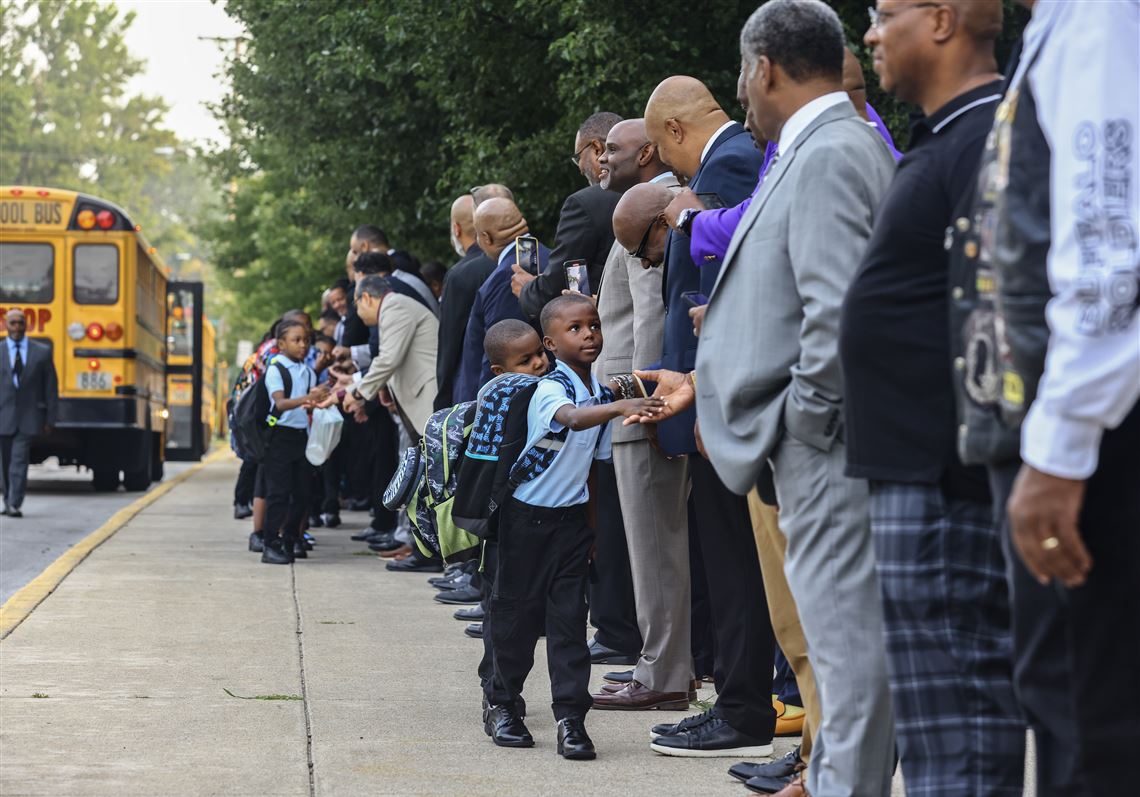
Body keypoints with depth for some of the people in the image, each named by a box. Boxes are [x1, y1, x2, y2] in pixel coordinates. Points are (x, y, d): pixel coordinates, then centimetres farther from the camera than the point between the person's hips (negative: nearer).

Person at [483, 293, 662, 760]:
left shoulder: (602, 395, 2)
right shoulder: (549, 390, -18)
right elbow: (571, 418, -42)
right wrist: (619, 407, -59)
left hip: (572, 517, 5)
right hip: (527, 515, -5)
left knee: (569, 617, -1)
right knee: (517, 611, 6)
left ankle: (571, 717, -3)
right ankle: (502, 704, 23)